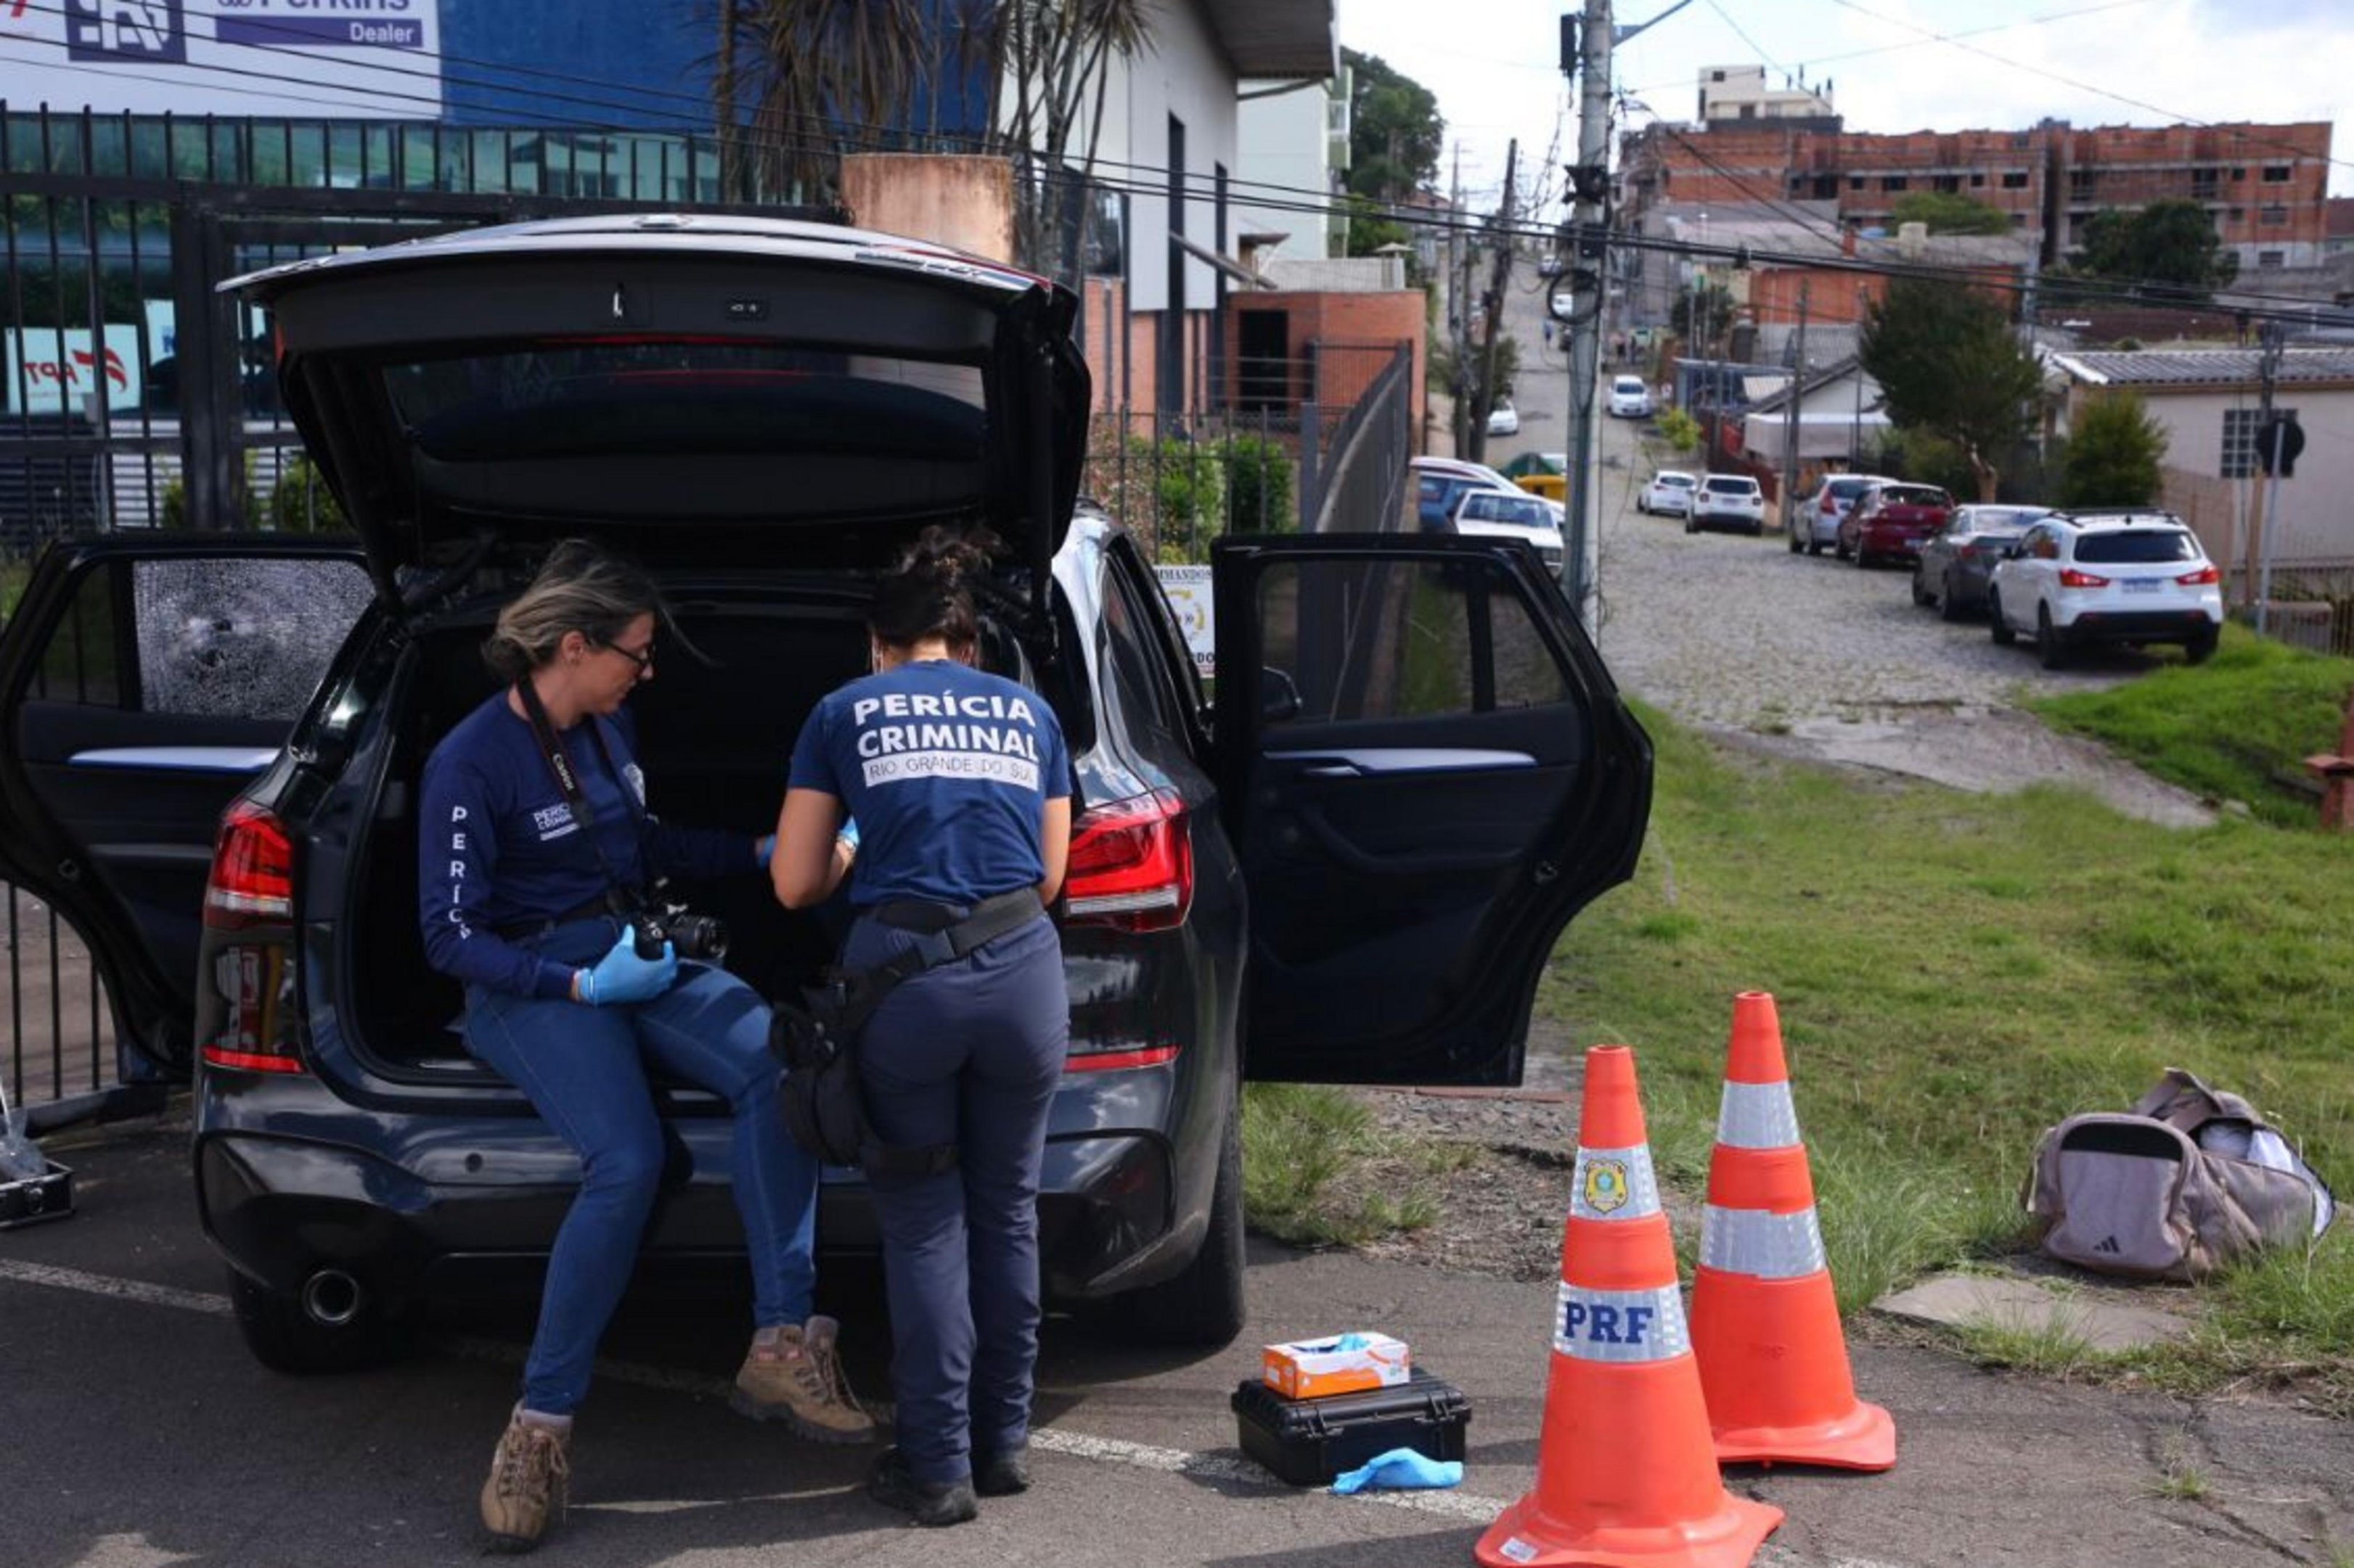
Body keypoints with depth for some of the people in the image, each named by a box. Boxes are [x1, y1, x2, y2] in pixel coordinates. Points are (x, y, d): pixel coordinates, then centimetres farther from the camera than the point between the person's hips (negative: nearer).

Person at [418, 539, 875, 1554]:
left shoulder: (606, 730, 10)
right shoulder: (470, 764, -11)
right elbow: (451, 937, -12)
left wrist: (760, 853, 19)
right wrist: (583, 984, -21)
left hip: (630, 954, 6)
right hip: (529, 983, -6)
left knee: (773, 1066, -25)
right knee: (628, 1163, -33)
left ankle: (781, 1345, -22)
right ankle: (541, 1422, -20)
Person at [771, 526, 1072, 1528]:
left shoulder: (846, 712, 9)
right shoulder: (1031, 713, 16)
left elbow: (795, 884, 10)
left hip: (902, 972, -2)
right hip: (1022, 971, 2)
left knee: (925, 1225, 9)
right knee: (1007, 1214, 17)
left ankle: (939, 1468, 13)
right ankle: (1005, 1443, 26)